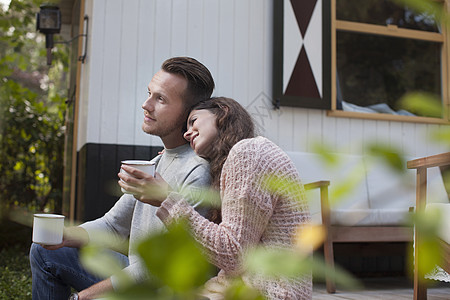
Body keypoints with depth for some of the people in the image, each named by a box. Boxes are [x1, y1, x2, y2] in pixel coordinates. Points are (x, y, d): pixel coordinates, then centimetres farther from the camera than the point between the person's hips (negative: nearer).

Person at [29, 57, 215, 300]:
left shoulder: (197, 174, -24)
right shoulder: (158, 161, 7)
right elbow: (114, 224, 13)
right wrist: (66, 236, -7)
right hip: (135, 271, 9)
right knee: (44, 252, 12)